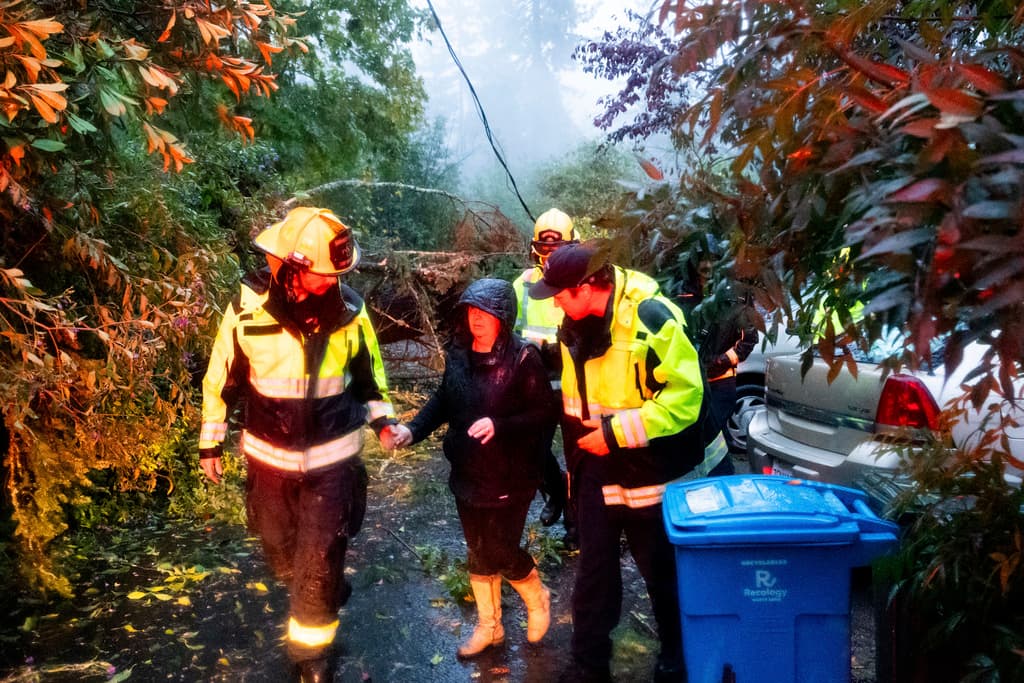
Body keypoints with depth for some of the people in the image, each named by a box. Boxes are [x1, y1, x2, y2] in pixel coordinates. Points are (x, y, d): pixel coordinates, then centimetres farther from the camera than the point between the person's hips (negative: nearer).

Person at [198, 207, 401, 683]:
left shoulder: (349, 309, -10)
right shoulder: (249, 307, -14)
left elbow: (368, 372, 5)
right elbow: (221, 377, -2)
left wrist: (382, 418, -10)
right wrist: (210, 442, 5)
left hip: (332, 457, -1)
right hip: (268, 456, 2)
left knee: (319, 561, 2)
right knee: (280, 553, 19)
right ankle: (328, 593, 51)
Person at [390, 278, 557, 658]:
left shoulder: (523, 358, -18)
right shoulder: (458, 353, 0)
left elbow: (546, 413, -17)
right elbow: (444, 400, 11)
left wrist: (499, 426, -28)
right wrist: (414, 429, -3)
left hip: (509, 478, -6)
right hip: (467, 474, 6)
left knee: (500, 552, 1)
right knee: (478, 552, 17)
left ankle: (538, 600, 34)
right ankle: (488, 625, 38)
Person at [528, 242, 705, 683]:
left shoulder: (650, 317, -22)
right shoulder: (575, 324, 1)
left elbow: (685, 396, -23)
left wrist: (617, 432, -24)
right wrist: (576, 458, 15)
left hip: (648, 475, -5)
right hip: (596, 472, 6)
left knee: (662, 573, 14)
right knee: (593, 572, 15)